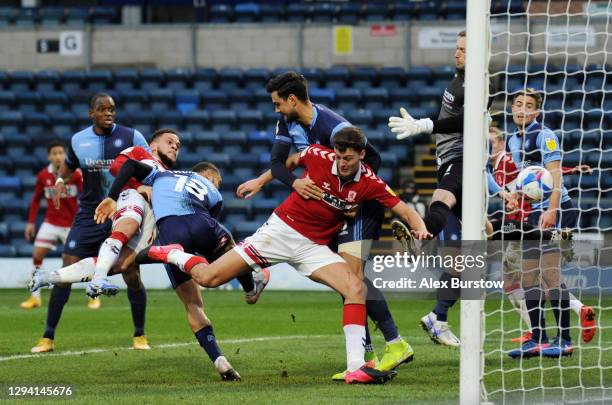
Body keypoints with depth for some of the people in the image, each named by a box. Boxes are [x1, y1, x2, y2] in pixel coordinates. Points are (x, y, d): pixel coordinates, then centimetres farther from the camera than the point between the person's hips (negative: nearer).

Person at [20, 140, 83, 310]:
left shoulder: (75, 174, -11)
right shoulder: (43, 176, -2)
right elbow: (36, 199, 9)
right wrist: (31, 222, 7)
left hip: (72, 224, -3)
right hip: (51, 222, 3)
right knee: (37, 254, -7)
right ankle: (35, 297, 2)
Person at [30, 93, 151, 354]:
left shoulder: (130, 137, -6)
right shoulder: (78, 140, 3)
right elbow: (68, 166, 22)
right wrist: (60, 180, 1)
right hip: (89, 215, 2)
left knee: (132, 276, -6)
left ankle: (139, 336, 14)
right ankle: (48, 337, 1)